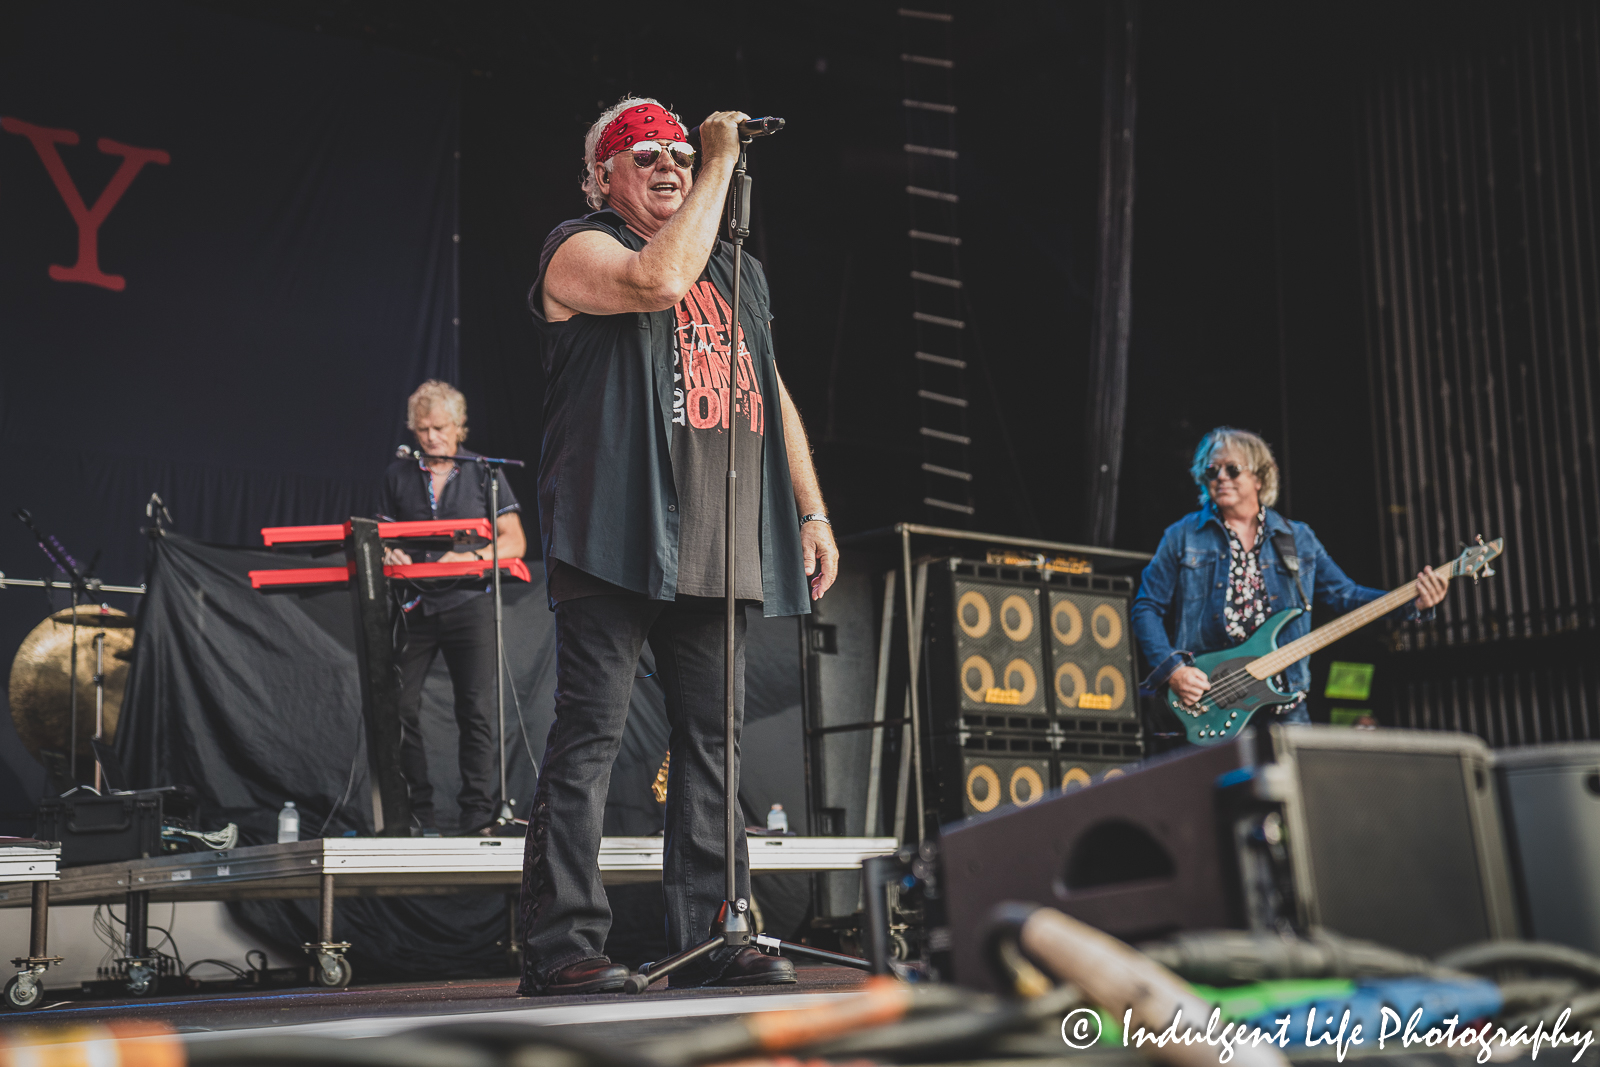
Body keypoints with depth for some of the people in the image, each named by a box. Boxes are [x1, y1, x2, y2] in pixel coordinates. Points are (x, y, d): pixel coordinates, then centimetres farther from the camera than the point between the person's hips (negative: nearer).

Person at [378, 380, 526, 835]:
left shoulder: (483, 473, 6)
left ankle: (479, 821, -4)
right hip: (413, 605, 2)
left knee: (476, 713, -7)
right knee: (398, 708, -5)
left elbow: (514, 542, 3)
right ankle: (416, 818, 5)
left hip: (468, 603, -2)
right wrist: (388, 554, -5)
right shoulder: (398, 476, 13)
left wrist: (469, 558, -14)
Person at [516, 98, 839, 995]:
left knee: (712, 739, 6)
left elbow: (773, 395, 25)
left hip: (718, 545, 7)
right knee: (592, 733, -7)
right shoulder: (580, 249, 3)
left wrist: (811, 511, 17)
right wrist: (723, 162, -9)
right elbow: (658, 280, -19)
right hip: (618, 538, -6)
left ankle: (711, 936, 11)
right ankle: (563, 944, -3)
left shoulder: (739, 271, 24)